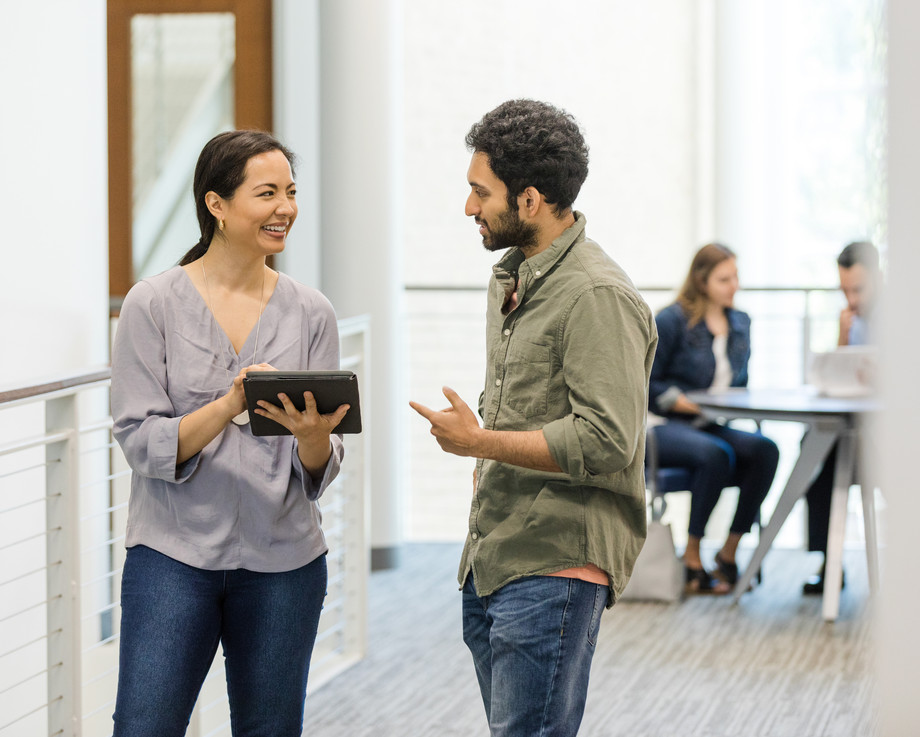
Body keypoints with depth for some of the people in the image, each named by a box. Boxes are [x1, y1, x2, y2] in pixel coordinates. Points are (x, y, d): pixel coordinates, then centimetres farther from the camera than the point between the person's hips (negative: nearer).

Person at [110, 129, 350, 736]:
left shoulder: (310, 312, 4)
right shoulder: (153, 305, -4)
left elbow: (320, 471, 3)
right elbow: (141, 443, -10)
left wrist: (312, 436, -21)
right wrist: (229, 406, -24)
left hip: (283, 558, 3)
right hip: (173, 554, -3)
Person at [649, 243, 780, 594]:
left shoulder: (740, 323, 14)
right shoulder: (672, 321, -5)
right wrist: (696, 405, -15)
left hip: (713, 427, 6)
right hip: (663, 429, -6)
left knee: (765, 450, -25)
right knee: (716, 455, -36)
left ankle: (728, 552, -17)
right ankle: (691, 560, -22)